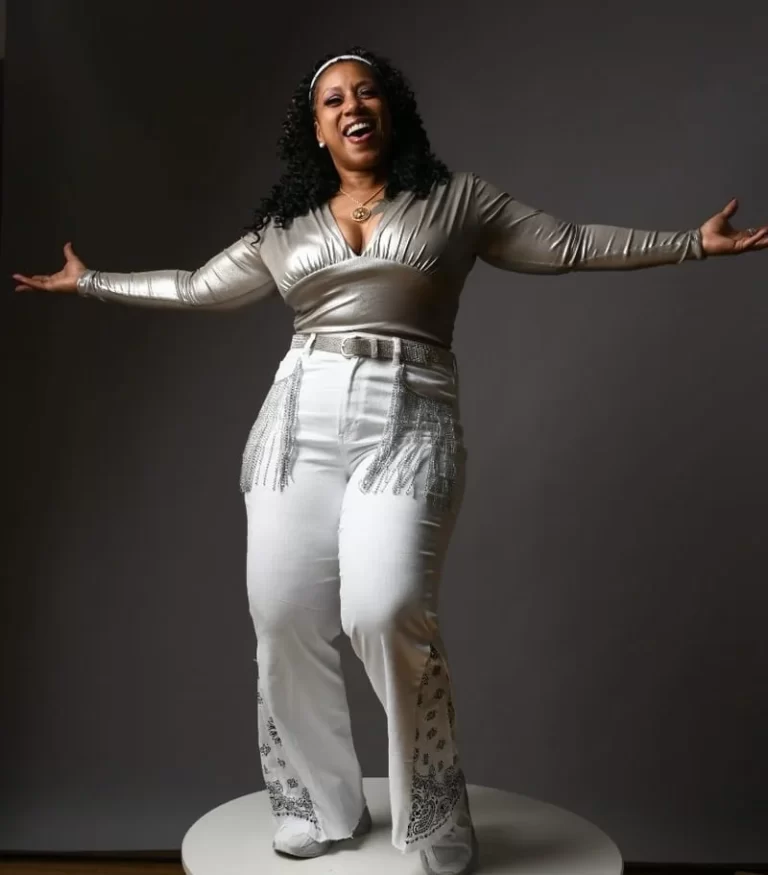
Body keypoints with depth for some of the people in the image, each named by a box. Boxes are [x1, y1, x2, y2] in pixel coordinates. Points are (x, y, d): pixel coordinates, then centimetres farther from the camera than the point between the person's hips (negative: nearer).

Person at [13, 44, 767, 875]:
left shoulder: (456, 200, 11)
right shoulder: (283, 227, 17)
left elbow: (572, 245, 11)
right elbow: (195, 287, 26)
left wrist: (694, 242, 8)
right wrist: (90, 281, 29)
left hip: (408, 426, -3)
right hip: (299, 423, 4)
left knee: (385, 613, -22)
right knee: (284, 619, -2)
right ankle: (320, 808, 19)